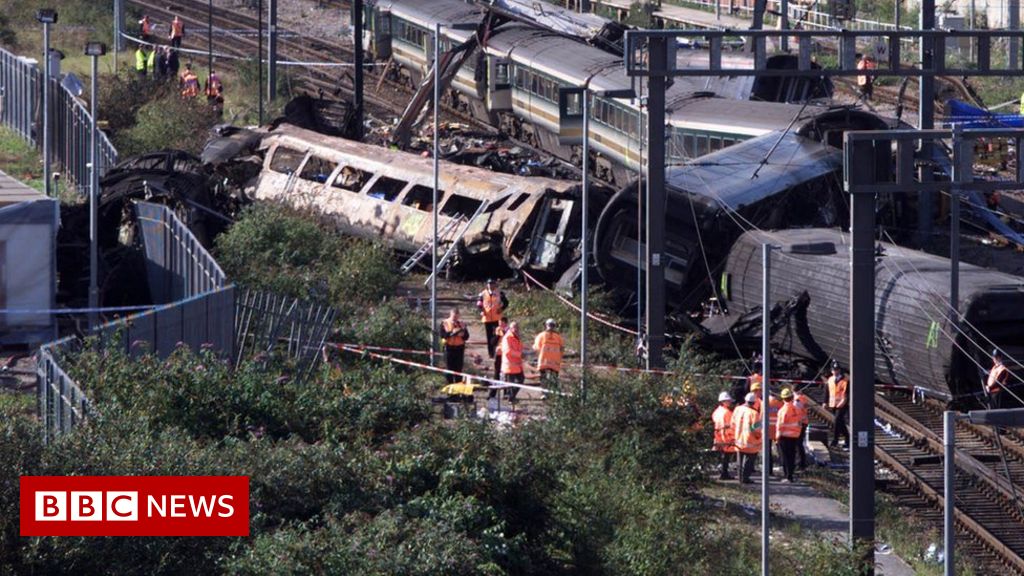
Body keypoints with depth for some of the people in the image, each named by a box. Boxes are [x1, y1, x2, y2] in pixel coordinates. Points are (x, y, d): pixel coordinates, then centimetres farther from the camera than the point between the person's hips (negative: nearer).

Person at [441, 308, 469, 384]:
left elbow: (467, 336, 4)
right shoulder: (444, 323, 2)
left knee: (459, 368, 4)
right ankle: (450, 385, 7)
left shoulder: (461, 324, 9)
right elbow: (443, 335, -11)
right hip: (449, 347, -2)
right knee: (449, 367, -1)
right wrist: (452, 333, -22)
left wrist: (462, 334, -18)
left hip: (459, 347, 2)